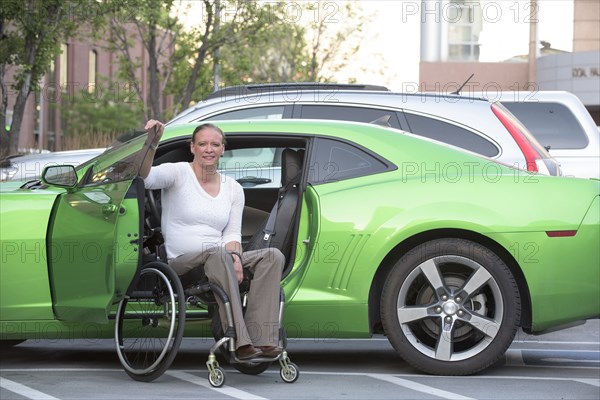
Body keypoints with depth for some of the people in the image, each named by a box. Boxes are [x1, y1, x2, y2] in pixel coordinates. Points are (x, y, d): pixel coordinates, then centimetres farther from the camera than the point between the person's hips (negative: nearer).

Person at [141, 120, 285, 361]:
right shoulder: (178, 173, 1)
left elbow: (232, 233, 9)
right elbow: (146, 177, -20)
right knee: (218, 255, -38)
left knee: (273, 256, -19)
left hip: (219, 259, 5)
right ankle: (239, 342, -45)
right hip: (180, 264, -5)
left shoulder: (233, 188, 15)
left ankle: (261, 339, -33)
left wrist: (234, 257, -13)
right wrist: (150, 146, -38)